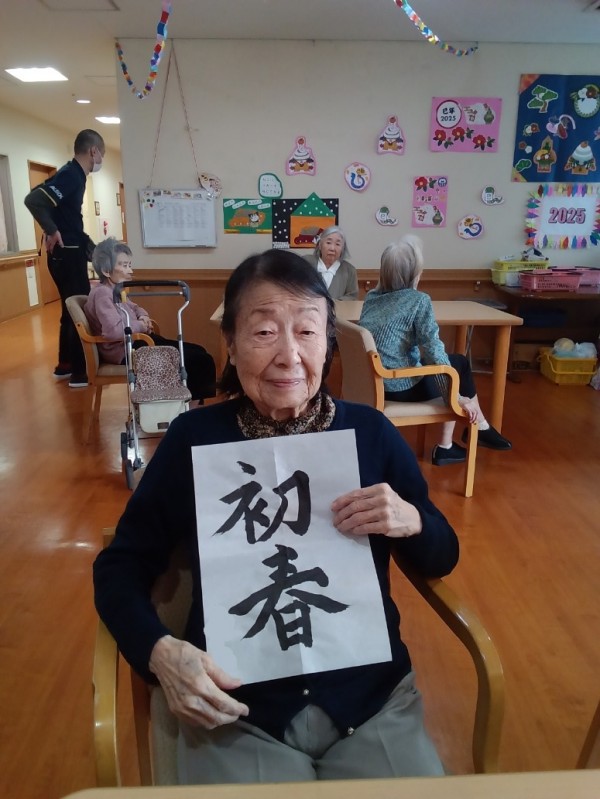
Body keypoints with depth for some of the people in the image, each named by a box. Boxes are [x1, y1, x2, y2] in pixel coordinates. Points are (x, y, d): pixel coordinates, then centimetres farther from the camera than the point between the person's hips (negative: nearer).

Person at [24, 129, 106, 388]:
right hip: (66, 254, -10)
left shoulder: (74, 174, 12)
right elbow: (33, 200, -28)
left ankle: (65, 365, 25)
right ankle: (79, 371, 3)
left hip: (71, 252, 10)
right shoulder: (71, 175, -17)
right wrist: (52, 231, -19)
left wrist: (90, 247, 18)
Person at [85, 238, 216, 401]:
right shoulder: (102, 293, -17)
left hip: (136, 341, 11)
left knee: (198, 352, 8)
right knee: (201, 360, -13)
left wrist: (143, 317, 5)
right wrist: (141, 325, -14)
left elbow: (135, 308, 30)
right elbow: (113, 331, -32)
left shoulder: (114, 290, 13)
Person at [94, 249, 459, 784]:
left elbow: (442, 559, 5)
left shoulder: (371, 432, -4)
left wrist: (412, 522, -17)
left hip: (373, 696, 2)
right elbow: (119, 567, 0)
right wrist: (159, 651, -18)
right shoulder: (193, 438, -8)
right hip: (235, 711, -1)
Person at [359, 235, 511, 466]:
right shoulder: (418, 300, -13)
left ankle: (446, 446, 26)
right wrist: (457, 397, -11)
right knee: (459, 364, 17)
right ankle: (480, 428, 30)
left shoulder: (372, 296, 6)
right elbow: (434, 352, -16)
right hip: (400, 387, -7)